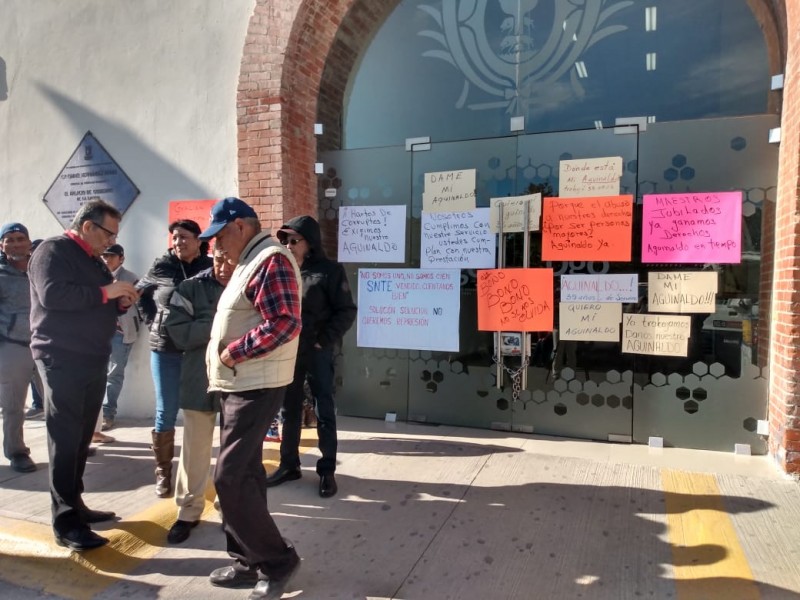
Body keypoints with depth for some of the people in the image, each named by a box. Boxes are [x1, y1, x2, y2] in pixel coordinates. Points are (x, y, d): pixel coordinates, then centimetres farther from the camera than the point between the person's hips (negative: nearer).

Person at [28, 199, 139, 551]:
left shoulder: (94, 261, 18)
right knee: (65, 440, -6)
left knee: (81, 438, 13)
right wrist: (105, 292, -21)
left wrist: (120, 302, 3)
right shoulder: (53, 251, -8)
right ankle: (65, 523, -2)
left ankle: (74, 504, 23)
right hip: (62, 360, -8)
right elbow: (52, 295, -24)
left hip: (93, 360, 9)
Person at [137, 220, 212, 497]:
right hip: (165, 350, 1)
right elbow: (141, 294, 15)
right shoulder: (161, 266, 0)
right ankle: (163, 472, 21)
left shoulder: (211, 267, -3)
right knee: (165, 413, 7)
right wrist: (153, 322, 4)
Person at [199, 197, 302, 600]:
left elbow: (285, 324, -26)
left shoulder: (271, 260, -15)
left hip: (255, 387, -10)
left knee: (229, 478, -8)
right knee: (244, 475, 13)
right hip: (238, 384, 10)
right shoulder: (249, 262, 18)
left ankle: (277, 560, 7)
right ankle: (250, 561, 25)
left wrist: (232, 353, -20)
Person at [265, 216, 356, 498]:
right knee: (289, 410, 14)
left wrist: (324, 340, -13)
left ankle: (327, 470, 15)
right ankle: (289, 465, 28)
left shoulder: (329, 270, -5)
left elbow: (346, 311, -6)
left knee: (324, 411, 4)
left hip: (317, 352, -5)